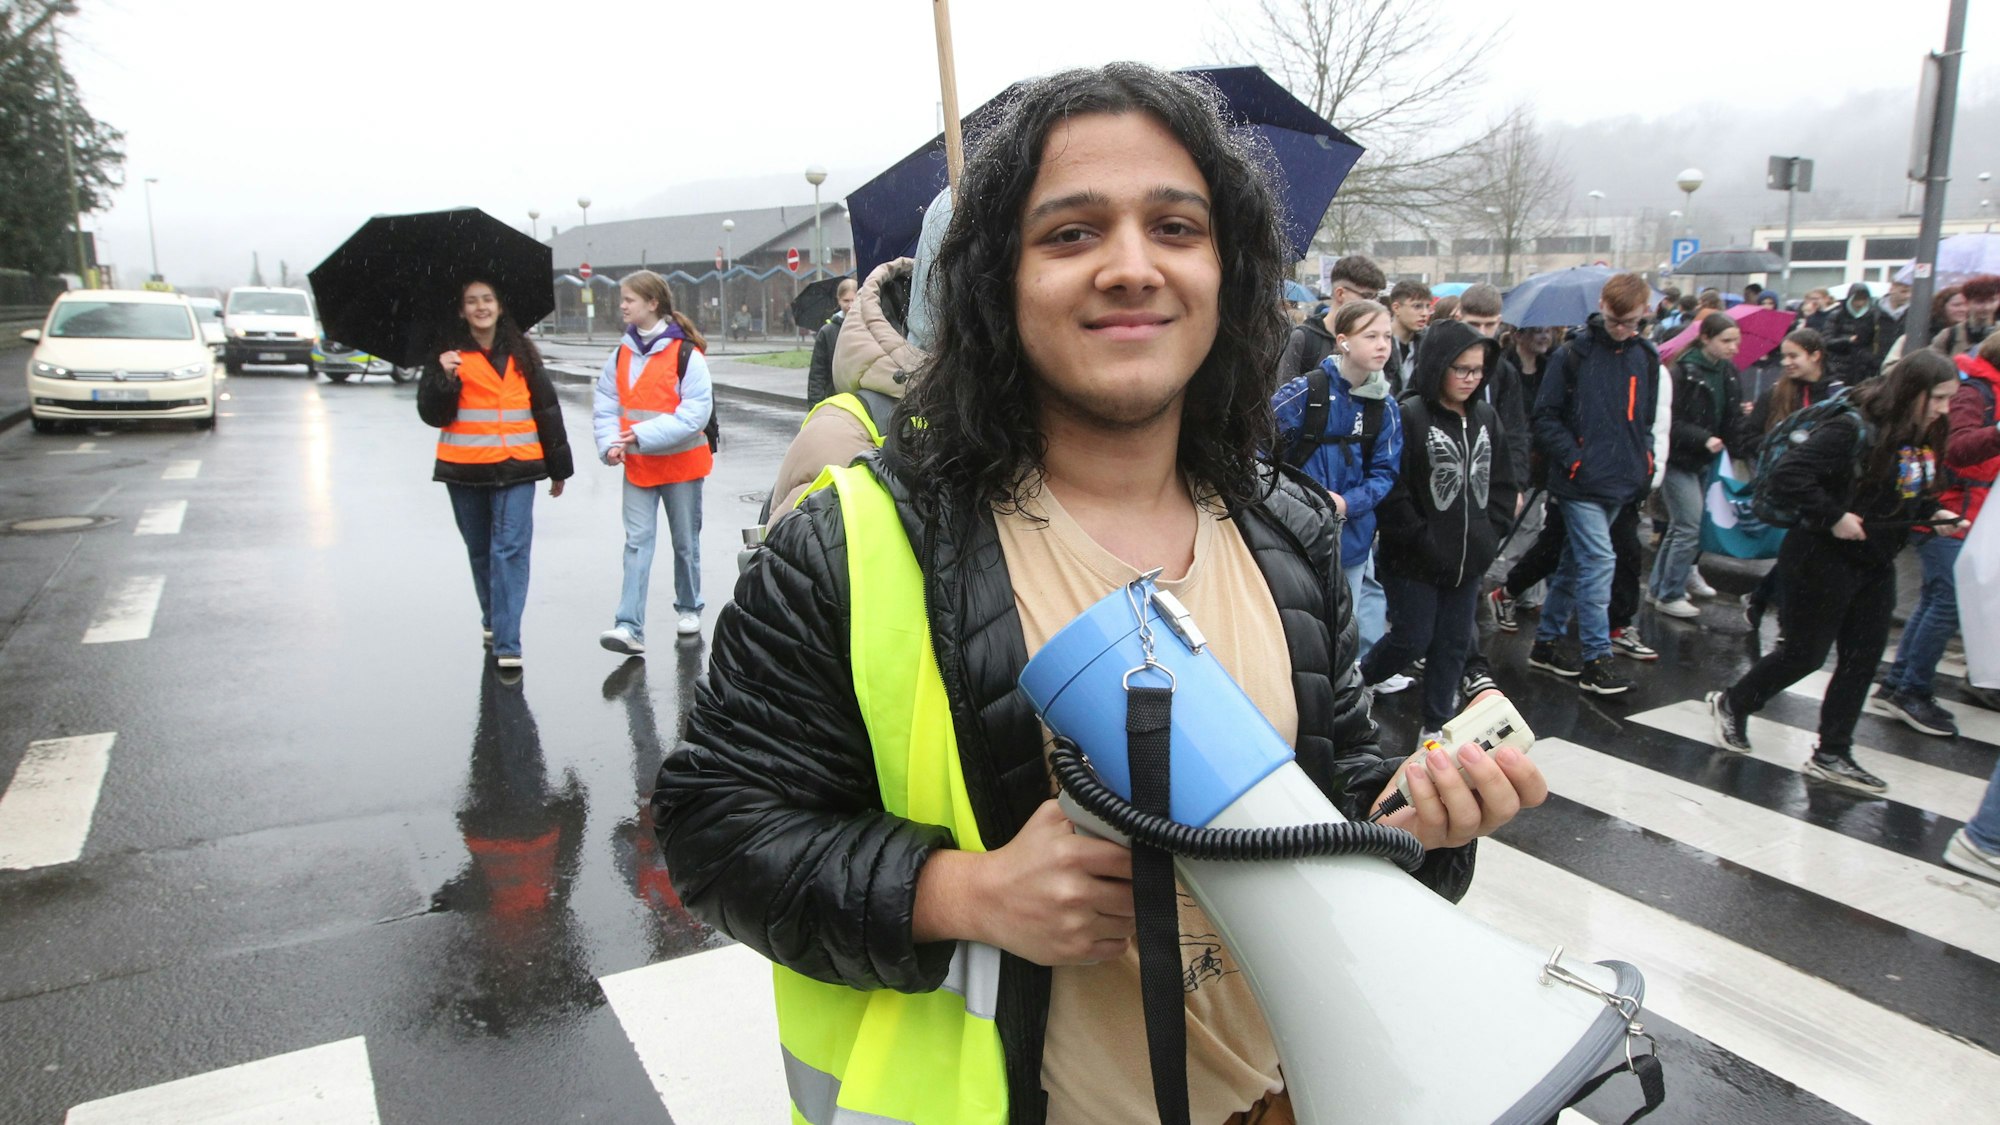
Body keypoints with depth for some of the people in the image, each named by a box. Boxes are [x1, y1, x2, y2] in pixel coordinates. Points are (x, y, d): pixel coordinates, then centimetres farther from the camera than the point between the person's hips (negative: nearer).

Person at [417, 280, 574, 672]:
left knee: (510, 550, -11)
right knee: (480, 551, 13)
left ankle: (507, 644, -13)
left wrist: (558, 467, 14)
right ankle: (492, 621, 34)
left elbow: (547, 409, 12)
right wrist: (445, 377, -19)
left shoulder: (521, 353, 8)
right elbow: (432, 415, -1)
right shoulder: (449, 355, 5)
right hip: (464, 468, 1)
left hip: (516, 466, -1)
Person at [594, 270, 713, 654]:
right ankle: (629, 627, -8)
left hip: (681, 462, -3)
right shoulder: (621, 355, 5)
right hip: (637, 465, 4)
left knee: (685, 541, 12)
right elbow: (604, 406, 6)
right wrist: (610, 443, -11)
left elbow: (695, 414, -19)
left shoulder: (685, 354, -13)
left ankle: (688, 608, 31)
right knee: (637, 542, -4)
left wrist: (642, 434, -23)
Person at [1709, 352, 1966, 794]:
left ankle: (1832, 755, 18)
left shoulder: (1922, 438, 5)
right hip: (1826, 559, -8)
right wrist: (1833, 517, -26)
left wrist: (1936, 513, 2)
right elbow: (1788, 475, -28)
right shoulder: (1853, 430, -22)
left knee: (1862, 659, 9)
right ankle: (1732, 703, 26)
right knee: (1805, 653, 3)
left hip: (1876, 563, 8)